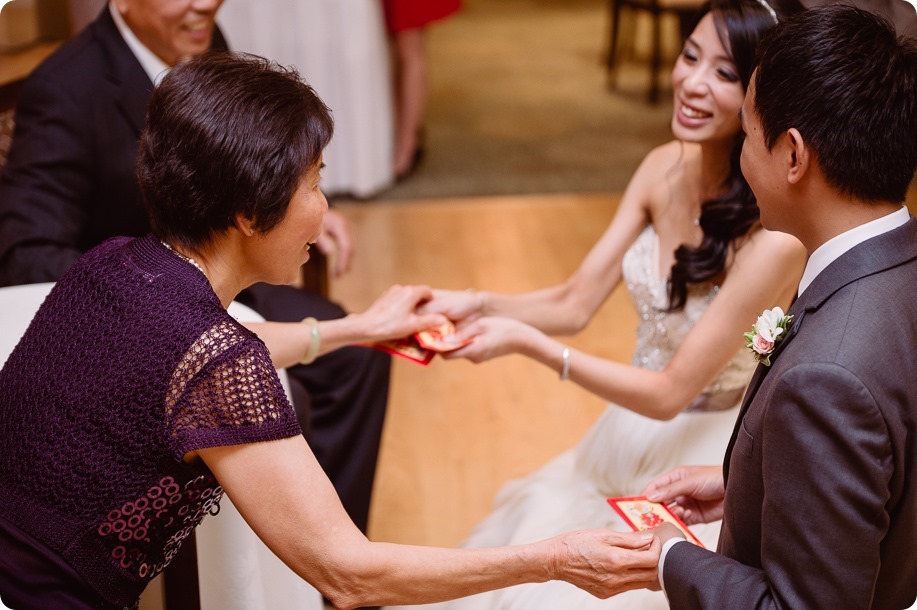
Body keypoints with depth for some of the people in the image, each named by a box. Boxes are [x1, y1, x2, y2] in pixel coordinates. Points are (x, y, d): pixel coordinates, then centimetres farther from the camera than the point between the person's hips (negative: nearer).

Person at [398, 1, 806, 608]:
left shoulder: (777, 234, -26)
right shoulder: (666, 169, -6)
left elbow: (670, 392, -23)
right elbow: (575, 303, -3)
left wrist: (528, 343, -28)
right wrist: (478, 305, -20)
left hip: (699, 467, -6)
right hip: (626, 442, 6)